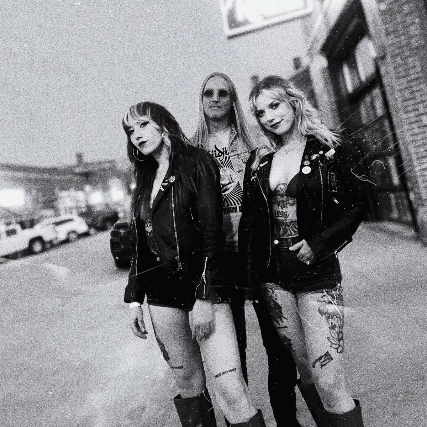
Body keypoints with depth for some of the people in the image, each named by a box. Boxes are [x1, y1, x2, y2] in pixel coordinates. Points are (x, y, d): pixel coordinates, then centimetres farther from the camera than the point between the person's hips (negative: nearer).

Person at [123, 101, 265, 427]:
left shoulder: (197, 163, -3)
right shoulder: (145, 180, 14)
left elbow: (211, 230, -12)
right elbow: (141, 244, 16)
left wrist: (204, 296, -19)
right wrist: (134, 297, 10)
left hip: (204, 288, -5)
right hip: (162, 295, 6)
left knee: (231, 391, -10)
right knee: (189, 384, 13)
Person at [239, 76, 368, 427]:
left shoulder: (332, 151, -3)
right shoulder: (259, 161, 8)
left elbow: (355, 207, -3)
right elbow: (248, 220, 9)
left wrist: (318, 244, -15)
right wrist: (250, 271, 3)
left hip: (317, 273, -4)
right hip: (272, 277, 4)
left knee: (328, 380, -6)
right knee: (305, 369, 15)